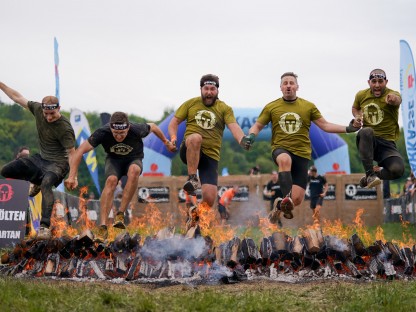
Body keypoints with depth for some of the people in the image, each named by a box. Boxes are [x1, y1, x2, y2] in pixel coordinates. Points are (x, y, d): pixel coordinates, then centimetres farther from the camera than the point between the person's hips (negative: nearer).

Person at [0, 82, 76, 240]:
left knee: (46, 184, -38)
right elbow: (17, 97, 4)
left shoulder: (65, 128, -25)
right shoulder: (38, 109, -10)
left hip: (58, 163, -7)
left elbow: (72, 153, -22)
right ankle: (38, 180, 21)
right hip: (40, 158, 8)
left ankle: (45, 227, -44)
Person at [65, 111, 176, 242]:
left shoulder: (137, 130, -29)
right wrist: (72, 176, -31)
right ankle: (102, 227, -33)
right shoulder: (103, 133, -29)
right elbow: (80, 151, -25)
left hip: (133, 159, 0)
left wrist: (166, 142, 12)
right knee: (111, 180, -32)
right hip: (114, 159, 0)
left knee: (134, 170, -37)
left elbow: (153, 127, -5)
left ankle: (120, 214, -31)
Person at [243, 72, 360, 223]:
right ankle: (287, 197, -48)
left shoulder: (308, 106, 7)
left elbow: (325, 126, 8)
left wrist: (347, 128, -4)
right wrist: (251, 135, -12)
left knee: (297, 200, -6)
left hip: (301, 153, 2)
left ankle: (279, 205, 28)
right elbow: (257, 126, 11)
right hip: (280, 149, -2)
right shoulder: (271, 107, 6)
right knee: (285, 160, -42)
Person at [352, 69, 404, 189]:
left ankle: (377, 172, 4)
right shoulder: (361, 95, 4)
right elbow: (355, 108, 27)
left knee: (398, 170, -29)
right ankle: (370, 174, -32)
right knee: (366, 131, -37)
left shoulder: (392, 94, -10)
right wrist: (357, 117, 2)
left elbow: (397, 100, -37)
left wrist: (393, 99, -63)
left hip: (387, 144, -2)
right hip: (367, 141, 2)